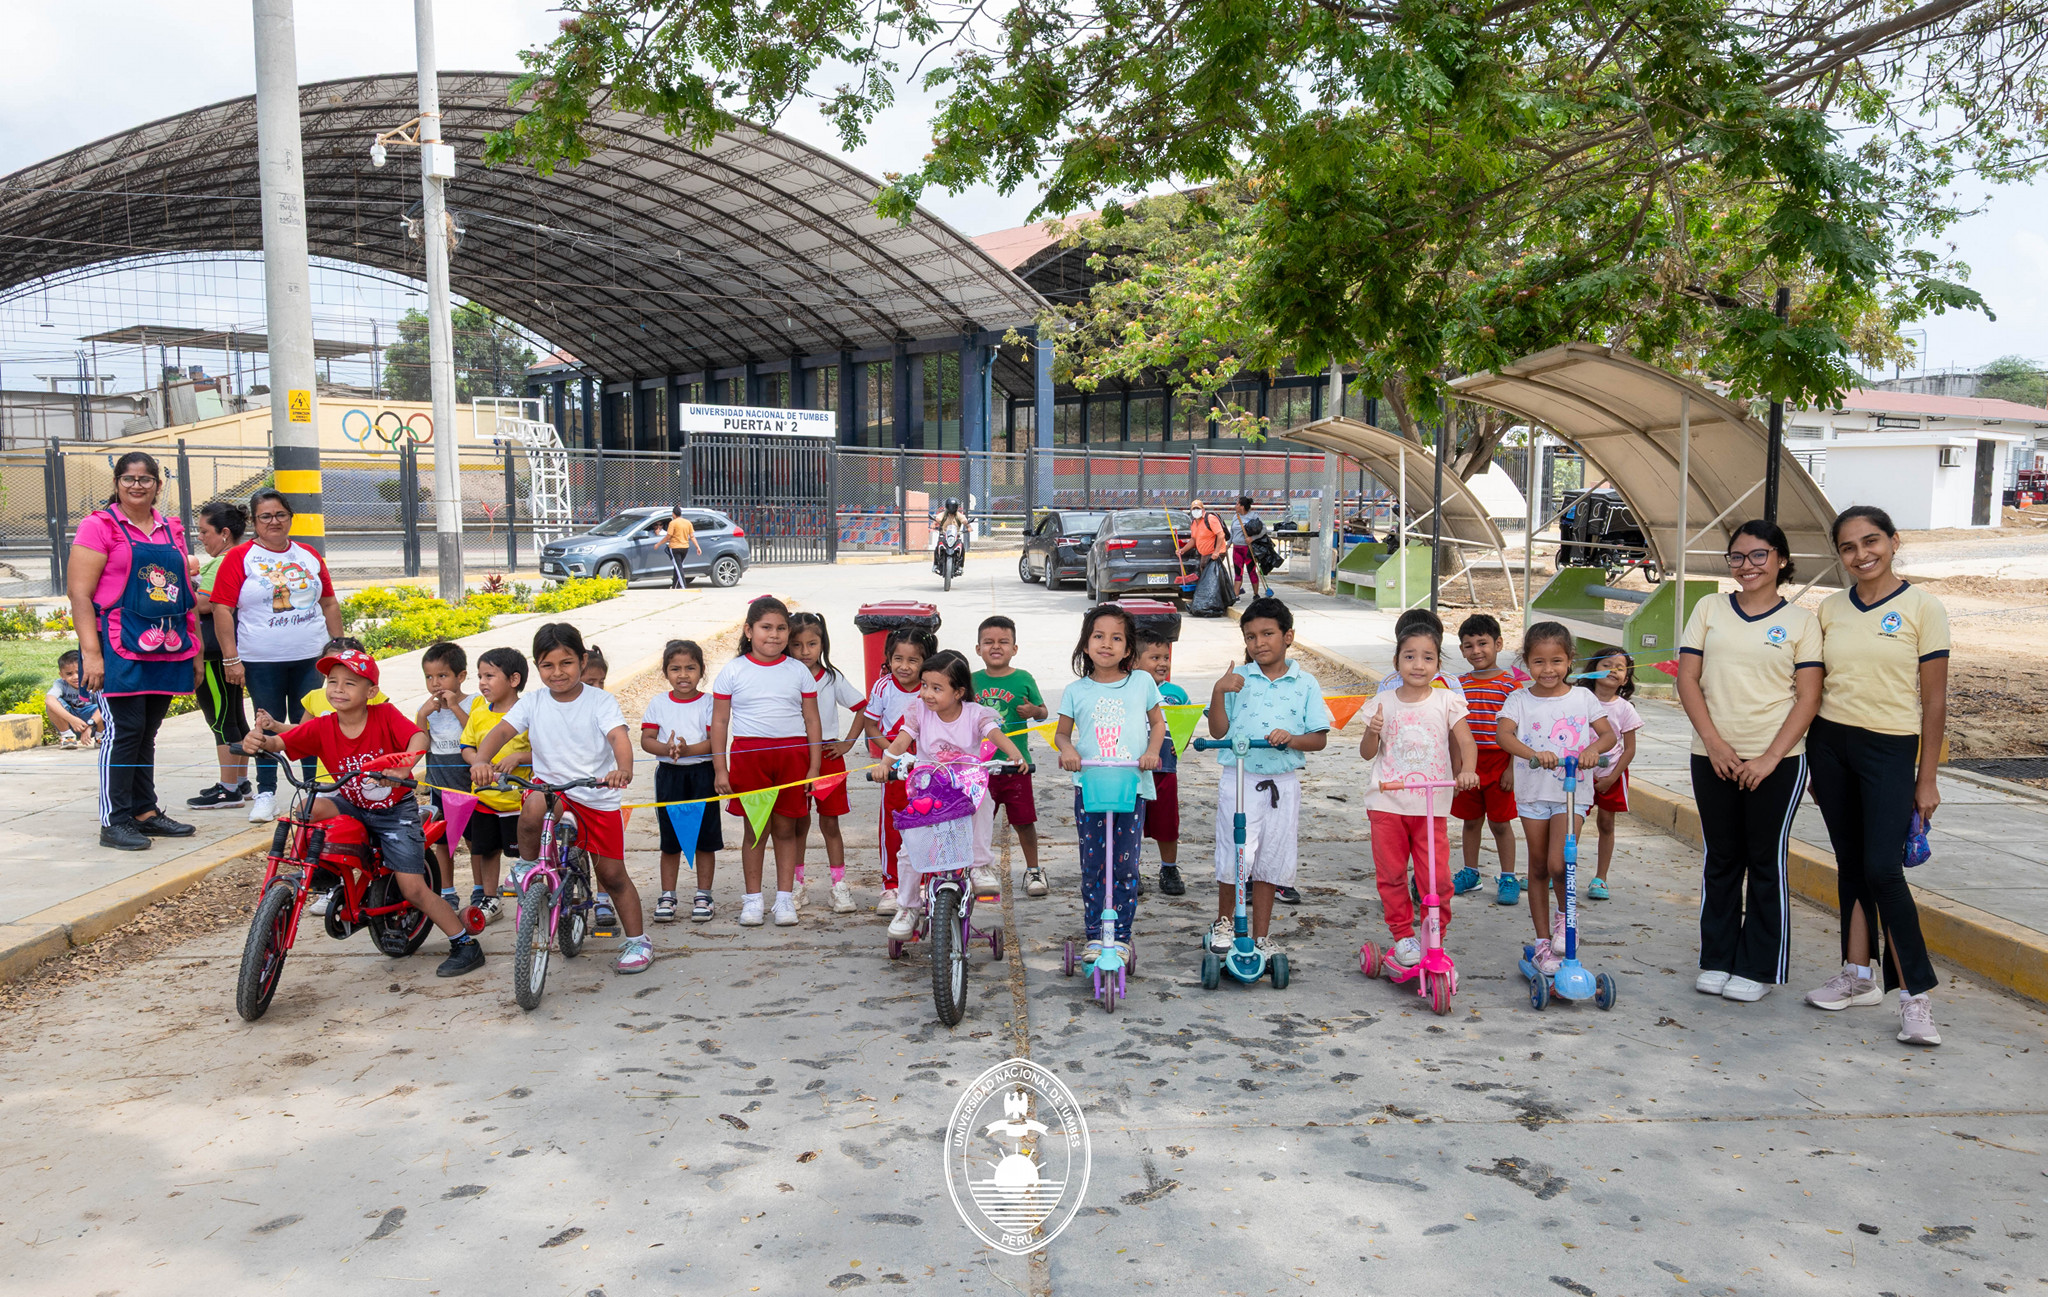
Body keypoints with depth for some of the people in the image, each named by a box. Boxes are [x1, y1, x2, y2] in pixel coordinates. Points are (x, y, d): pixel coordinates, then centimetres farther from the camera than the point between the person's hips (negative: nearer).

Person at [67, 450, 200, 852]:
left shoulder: (171, 531, 16)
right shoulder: (99, 525, -2)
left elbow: (185, 594, 20)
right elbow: (79, 591, -8)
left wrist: (195, 651, 16)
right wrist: (91, 653, -15)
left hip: (166, 649, 6)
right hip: (120, 649, -5)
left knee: (147, 733, 12)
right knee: (123, 731, -7)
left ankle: (146, 812, 19)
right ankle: (114, 822, -1)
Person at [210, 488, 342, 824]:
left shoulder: (309, 556, 11)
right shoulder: (238, 558, -1)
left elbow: (329, 604, 17)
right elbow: (223, 609, -4)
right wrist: (230, 658, -9)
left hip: (311, 657, 3)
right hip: (262, 661, -2)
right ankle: (266, 793, 14)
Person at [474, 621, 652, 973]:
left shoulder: (600, 701, -8)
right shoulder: (533, 702, -1)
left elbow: (618, 737, -23)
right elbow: (501, 731, -11)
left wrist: (623, 769, -45)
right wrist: (481, 760, -33)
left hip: (598, 796, -1)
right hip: (550, 785, 1)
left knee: (611, 874, 2)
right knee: (533, 808, -36)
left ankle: (637, 941, 20)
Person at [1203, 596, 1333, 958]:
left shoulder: (1305, 684, 4)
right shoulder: (1237, 679, 2)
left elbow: (1320, 738, 1)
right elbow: (1218, 731, -2)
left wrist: (1291, 738, -18)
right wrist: (1218, 693, -15)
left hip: (1281, 784, 1)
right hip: (1238, 779, -1)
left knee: (1270, 861, 9)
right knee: (1232, 858, 1)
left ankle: (1261, 936, 22)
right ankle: (1224, 922, 26)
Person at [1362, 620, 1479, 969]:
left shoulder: (1447, 701, 1)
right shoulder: (1383, 703, 3)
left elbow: (1466, 742, -6)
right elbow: (1367, 753, 5)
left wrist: (1467, 770, -25)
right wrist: (1372, 732, -16)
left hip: (1431, 804, -1)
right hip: (1386, 801, 1)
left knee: (1436, 876, -2)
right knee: (1390, 873, 6)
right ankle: (1402, 935, 21)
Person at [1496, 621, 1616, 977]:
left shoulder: (1582, 697, 2)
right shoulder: (1520, 700, 0)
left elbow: (1609, 733, -1)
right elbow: (1503, 733, -16)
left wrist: (1593, 748, -23)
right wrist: (1533, 753, -34)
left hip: (1571, 793, -1)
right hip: (1532, 792, 1)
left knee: (1558, 864, -16)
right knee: (1538, 868, 8)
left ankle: (1564, 914, 14)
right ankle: (1542, 941, 19)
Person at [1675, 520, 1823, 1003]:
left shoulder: (1800, 620, 2)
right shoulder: (1710, 609, 7)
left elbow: (1808, 697, -3)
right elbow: (1687, 679, 2)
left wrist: (1770, 756, -12)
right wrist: (1714, 742, -9)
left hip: (1776, 760, -2)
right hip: (1714, 757, 2)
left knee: (1766, 861, 3)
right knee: (1720, 859, 10)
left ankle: (1757, 968, 13)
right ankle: (1716, 959, 21)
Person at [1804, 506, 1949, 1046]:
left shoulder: (1921, 607, -5)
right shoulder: (1830, 609, 6)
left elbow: (1934, 701, -4)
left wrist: (1927, 779, -5)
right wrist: (1813, 761, 10)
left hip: (1890, 748, -4)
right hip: (1830, 742, 4)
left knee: (1882, 868, -12)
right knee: (1850, 864, 10)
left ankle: (1915, 995, -2)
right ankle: (1859, 976, 20)